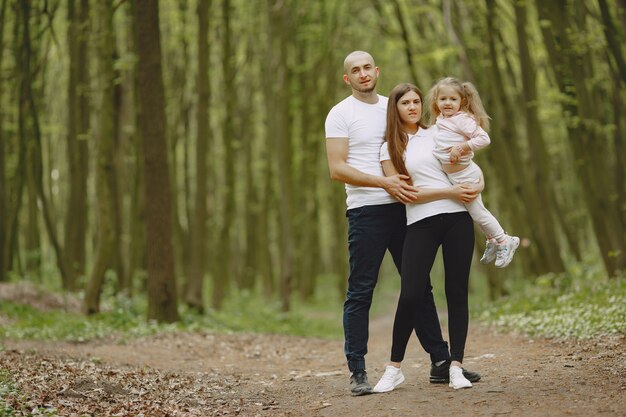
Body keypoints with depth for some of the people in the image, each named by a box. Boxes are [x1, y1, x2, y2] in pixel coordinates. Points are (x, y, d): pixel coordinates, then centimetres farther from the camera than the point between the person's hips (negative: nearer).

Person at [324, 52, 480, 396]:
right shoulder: (340, 114, -2)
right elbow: (337, 169, -10)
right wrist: (384, 183, -19)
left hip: (402, 208, 5)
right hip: (365, 211, -5)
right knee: (360, 292, -4)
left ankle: (441, 361, 15)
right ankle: (357, 371, 0)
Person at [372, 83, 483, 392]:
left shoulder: (438, 134, 13)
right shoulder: (389, 149, 7)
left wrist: (478, 184, 5)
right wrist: (450, 192, -9)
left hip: (457, 218, 2)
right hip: (420, 223, -2)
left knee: (457, 292, 0)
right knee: (411, 295, -11)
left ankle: (456, 367, 5)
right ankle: (394, 369, 2)